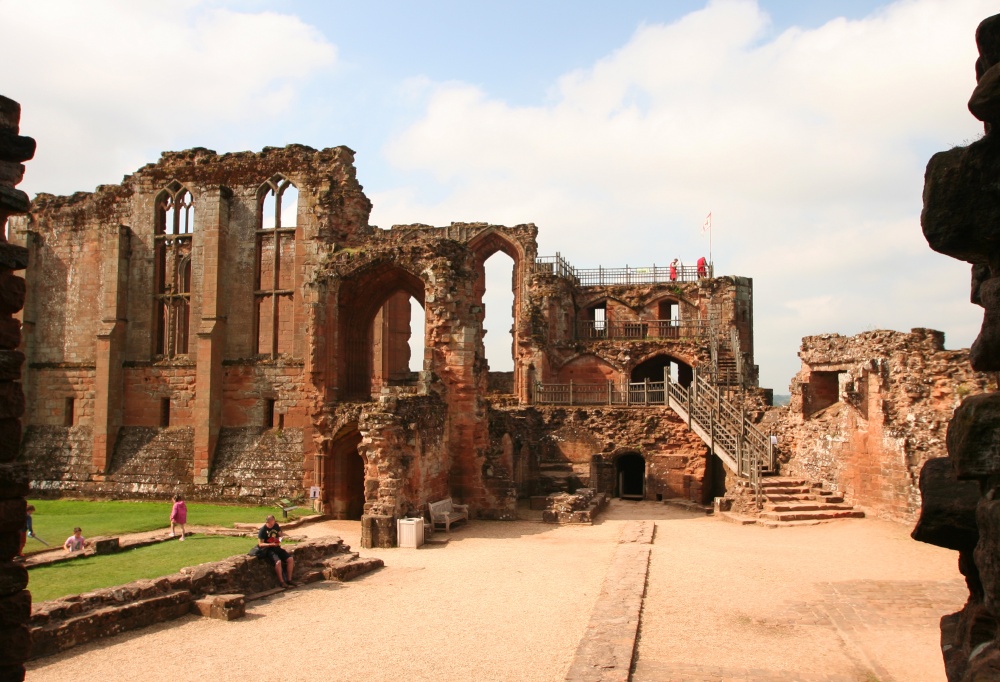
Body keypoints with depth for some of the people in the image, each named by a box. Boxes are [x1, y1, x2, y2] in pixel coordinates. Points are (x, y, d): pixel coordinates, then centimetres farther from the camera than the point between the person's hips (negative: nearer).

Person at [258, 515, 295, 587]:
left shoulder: (276, 526, 5)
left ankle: (289, 579, 0)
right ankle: (282, 582, -18)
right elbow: (260, 544, -13)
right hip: (268, 549, -6)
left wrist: (282, 535, -5)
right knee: (278, 562, -32)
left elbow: (280, 534, 20)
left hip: (277, 547, 6)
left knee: (290, 559, -11)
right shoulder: (262, 530, -12)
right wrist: (271, 544, -26)